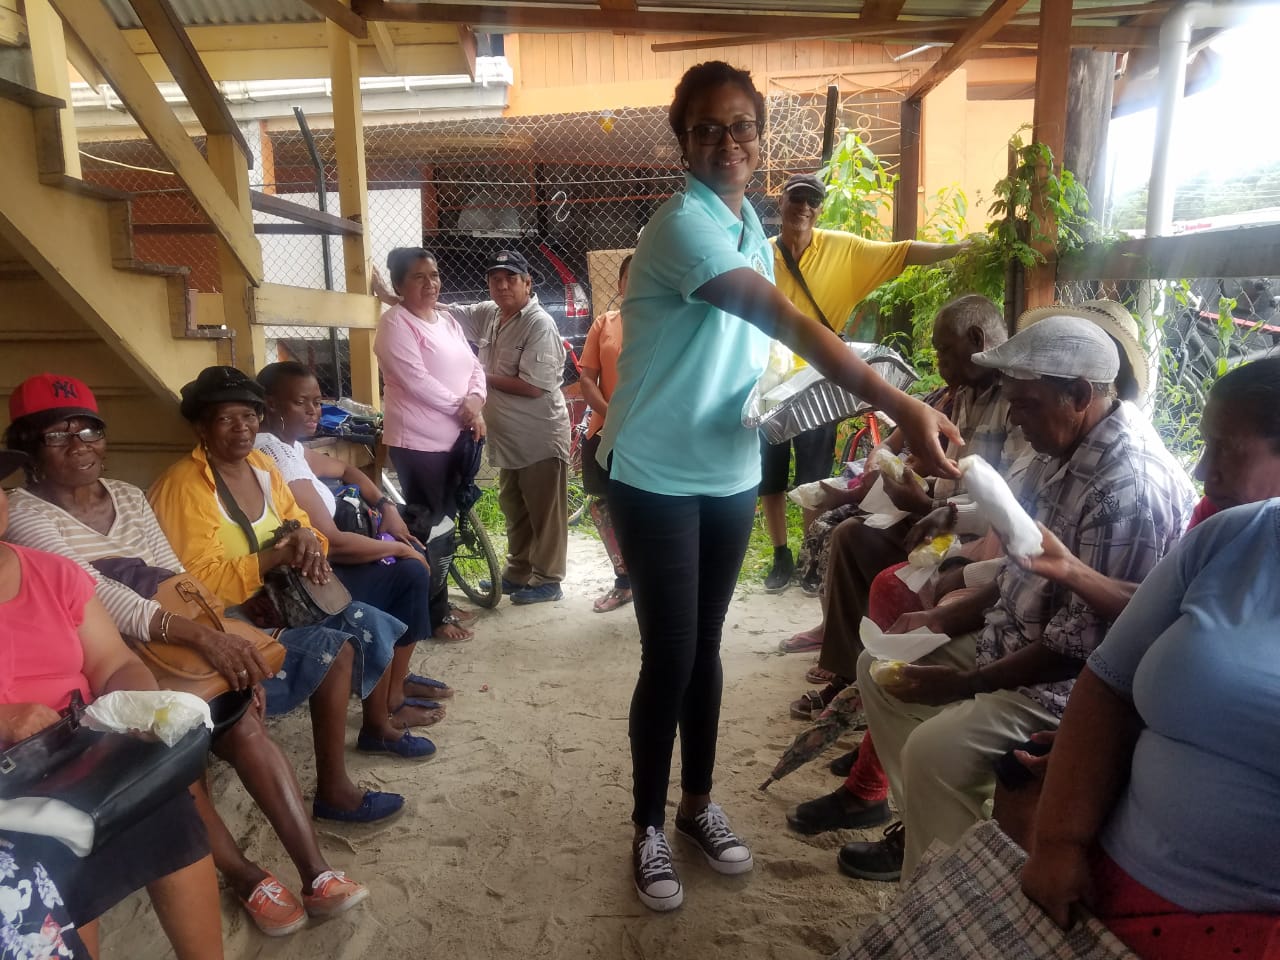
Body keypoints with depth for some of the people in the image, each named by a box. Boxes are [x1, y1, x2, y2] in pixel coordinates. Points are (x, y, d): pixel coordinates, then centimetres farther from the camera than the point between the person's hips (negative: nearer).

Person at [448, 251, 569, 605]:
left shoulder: (540, 324, -18)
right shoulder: (489, 314, 6)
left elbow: (533, 386, -23)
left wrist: (483, 377, -13)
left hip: (540, 438, -8)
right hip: (508, 437, 9)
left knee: (544, 513, 4)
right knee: (514, 510, 19)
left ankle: (547, 581, 16)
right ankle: (518, 573, 34)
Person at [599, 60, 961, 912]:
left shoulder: (751, 225, 11)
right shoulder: (684, 225, -17)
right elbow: (790, 323, -29)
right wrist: (903, 407, -35)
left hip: (730, 472, 7)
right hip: (656, 477, -7)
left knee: (706, 646, 16)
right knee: (670, 656, 0)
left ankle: (700, 802, 33)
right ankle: (650, 827, 21)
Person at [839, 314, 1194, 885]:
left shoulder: (1129, 486, -28)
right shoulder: (1064, 449, 2)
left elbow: (1083, 641, -27)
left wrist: (966, 683, -22)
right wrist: (945, 619, 3)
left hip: (1072, 680, -10)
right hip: (1017, 638, 10)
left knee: (936, 748, -27)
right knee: (879, 665, 12)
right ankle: (925, 825, 22)